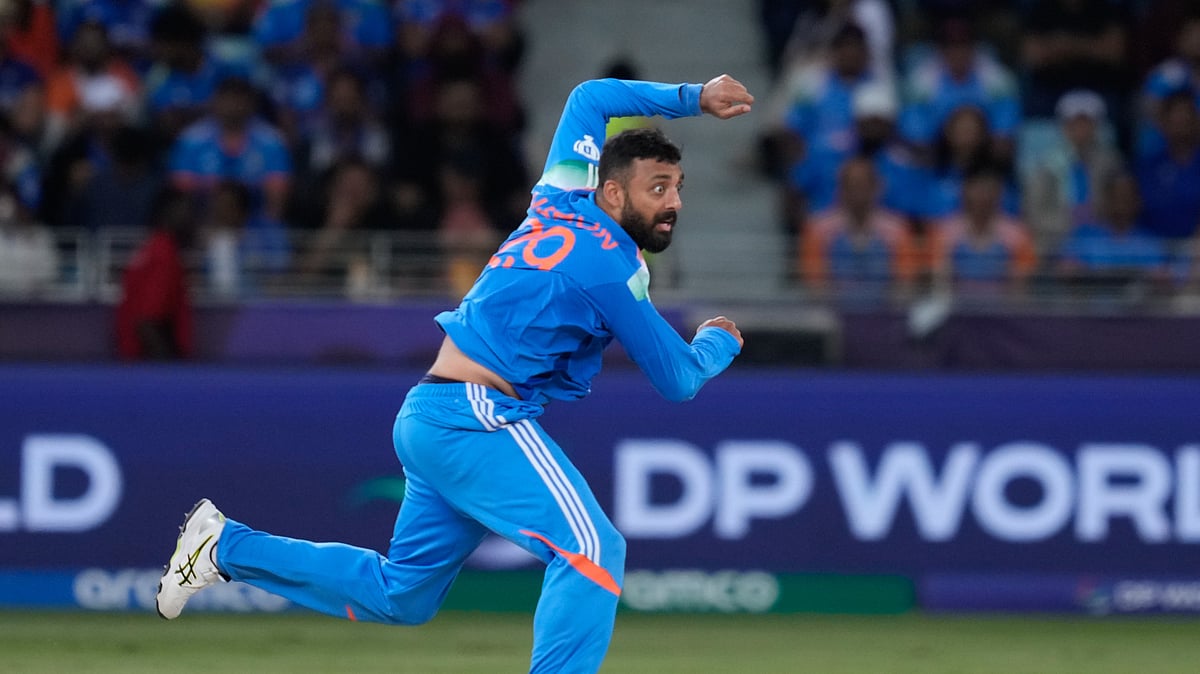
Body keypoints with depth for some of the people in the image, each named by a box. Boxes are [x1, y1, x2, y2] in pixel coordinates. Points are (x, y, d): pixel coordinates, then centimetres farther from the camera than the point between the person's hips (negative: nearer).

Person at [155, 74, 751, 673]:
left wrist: (693, 98, 25)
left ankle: (227, 547, 22)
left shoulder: (561, 199, 11)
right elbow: (679, 380, -4)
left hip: (425, 420, 9)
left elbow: (589, 97, 29)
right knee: (592, 551, -21)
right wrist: (720, 341, 17)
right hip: (477, 417, -9)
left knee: (400, 595, 19)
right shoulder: (612, 271, -12)